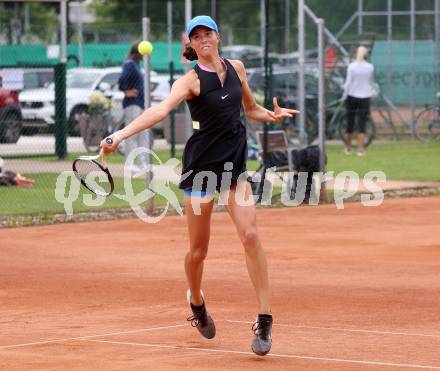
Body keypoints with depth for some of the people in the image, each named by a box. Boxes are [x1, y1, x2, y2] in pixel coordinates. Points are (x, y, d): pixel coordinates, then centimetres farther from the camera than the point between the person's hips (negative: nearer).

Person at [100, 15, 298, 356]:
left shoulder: (236, 68, 6)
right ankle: (196, 302, 36)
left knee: (250, 235, -13)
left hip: (235, 163, 3)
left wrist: (272, 115, -2)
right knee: (198, 249, 5)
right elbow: (161, 110, -25)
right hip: (201, 164, -3)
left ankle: (264, 319, -10)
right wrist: (120, 135, -41)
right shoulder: (192, 80, -10)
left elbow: (251, 109, 22)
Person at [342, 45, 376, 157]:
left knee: (350, 122, 11)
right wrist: (373, 90, 31)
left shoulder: (352, 66, -7)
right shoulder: (370, 67, -2)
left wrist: (345, 95, 1)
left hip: (352, 97, 0)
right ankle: (361, 149, -5)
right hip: (365, 97, 0)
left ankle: (348, 148, 22)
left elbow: (348, 82, -7)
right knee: (362, 124, 2)